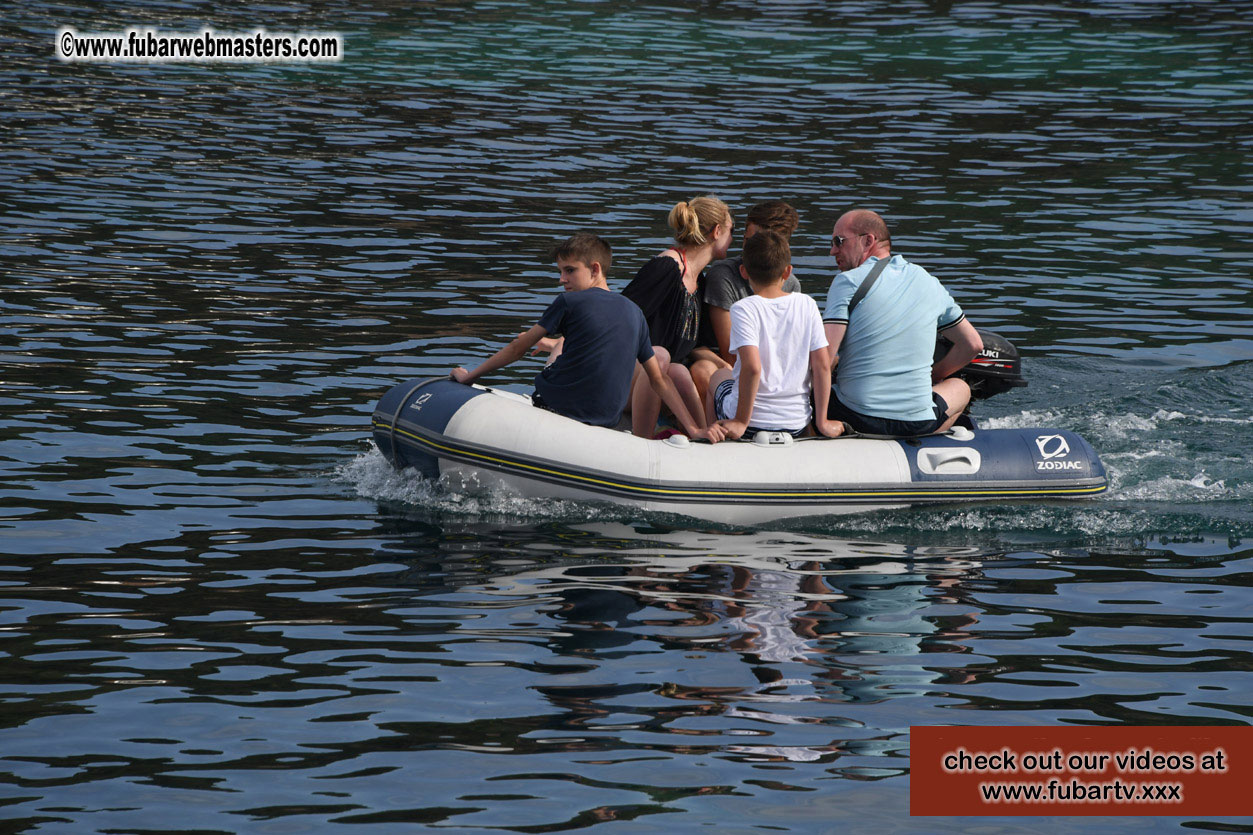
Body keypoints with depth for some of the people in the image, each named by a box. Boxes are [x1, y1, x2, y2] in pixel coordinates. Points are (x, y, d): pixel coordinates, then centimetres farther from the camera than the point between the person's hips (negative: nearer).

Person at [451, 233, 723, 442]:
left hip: (555, 408, -6)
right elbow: (659, 379, 10)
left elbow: (517, 349, 4)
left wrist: (469, 377, 15)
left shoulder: (569, 303, -3)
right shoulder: (634, 313, 12)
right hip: (607, 419, 6)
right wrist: (694, 428, 10)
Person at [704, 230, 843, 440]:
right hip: (797, 426, 3)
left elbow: (752, 366, -24)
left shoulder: (743, 309, -14)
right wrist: (822, 422, 1)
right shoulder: (807, 305, -2)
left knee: (720, 375, 32)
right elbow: (822, 365, -4)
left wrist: (741, 422, -17)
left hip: (752, 423, -3)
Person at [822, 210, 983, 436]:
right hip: (918, 424, 3)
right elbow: (972, 344, 17)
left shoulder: (848, 282, -5)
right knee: (960, 388, 34)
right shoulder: (929, 283, 10)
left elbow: (825, 356, -15)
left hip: (855, 420, -3)